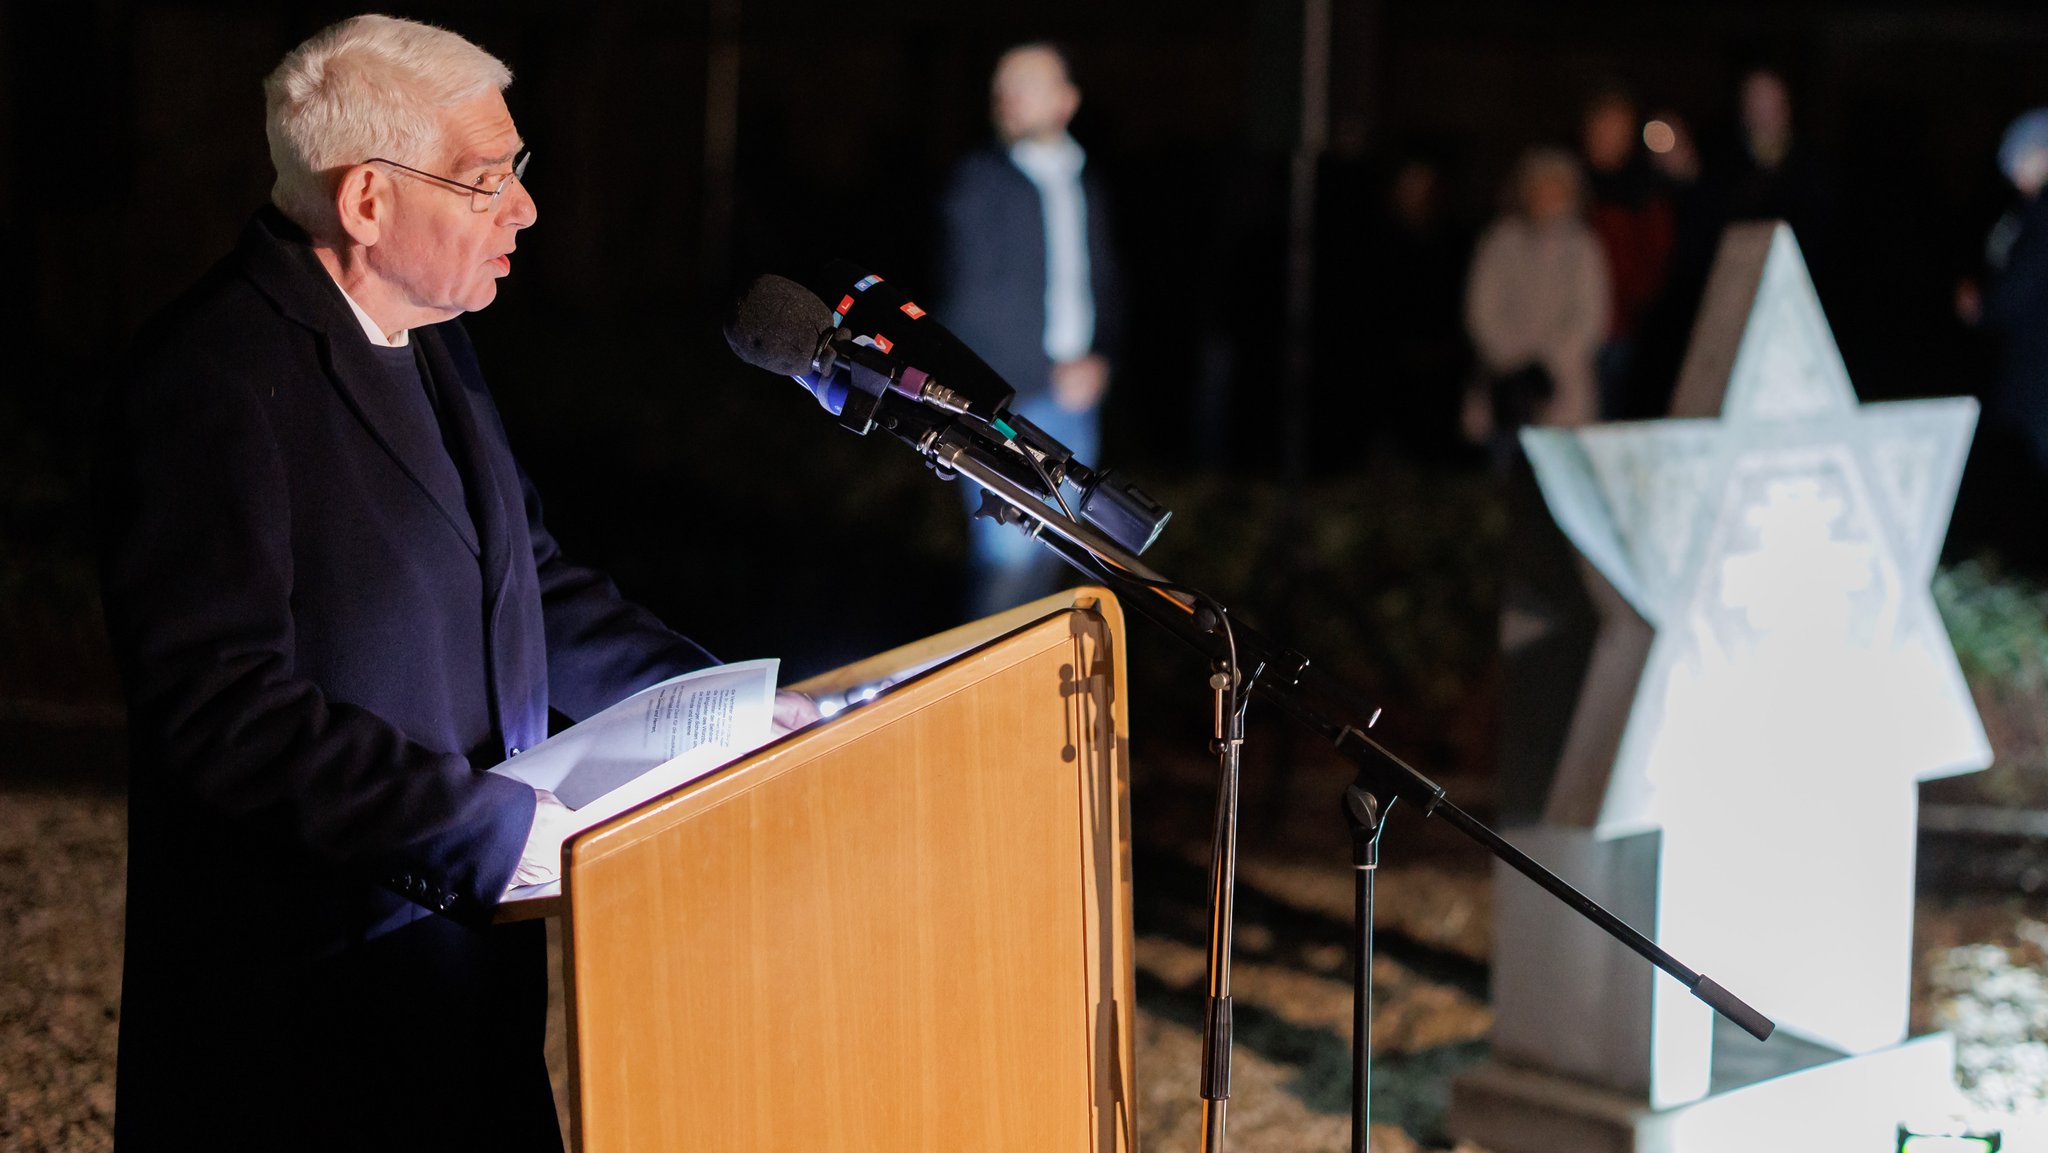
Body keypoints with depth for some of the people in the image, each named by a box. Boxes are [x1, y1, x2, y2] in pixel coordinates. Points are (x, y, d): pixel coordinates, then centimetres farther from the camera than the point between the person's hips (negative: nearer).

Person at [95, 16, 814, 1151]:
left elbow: (523, 575, 19)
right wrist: (490, 825, -26)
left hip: (470, 942, 9)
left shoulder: (430, 344, 11)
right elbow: (222, 706, -26)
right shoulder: (214, 377, -19)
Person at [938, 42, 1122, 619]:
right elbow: (967, 289, -9)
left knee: (1051, 548, 11)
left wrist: (1096, 359, 1)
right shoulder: (979, 177, -5)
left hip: (1072, 395, 6)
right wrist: (1050, 370, -10)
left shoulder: (1085, 186, 12)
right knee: (1007, 554, -10)